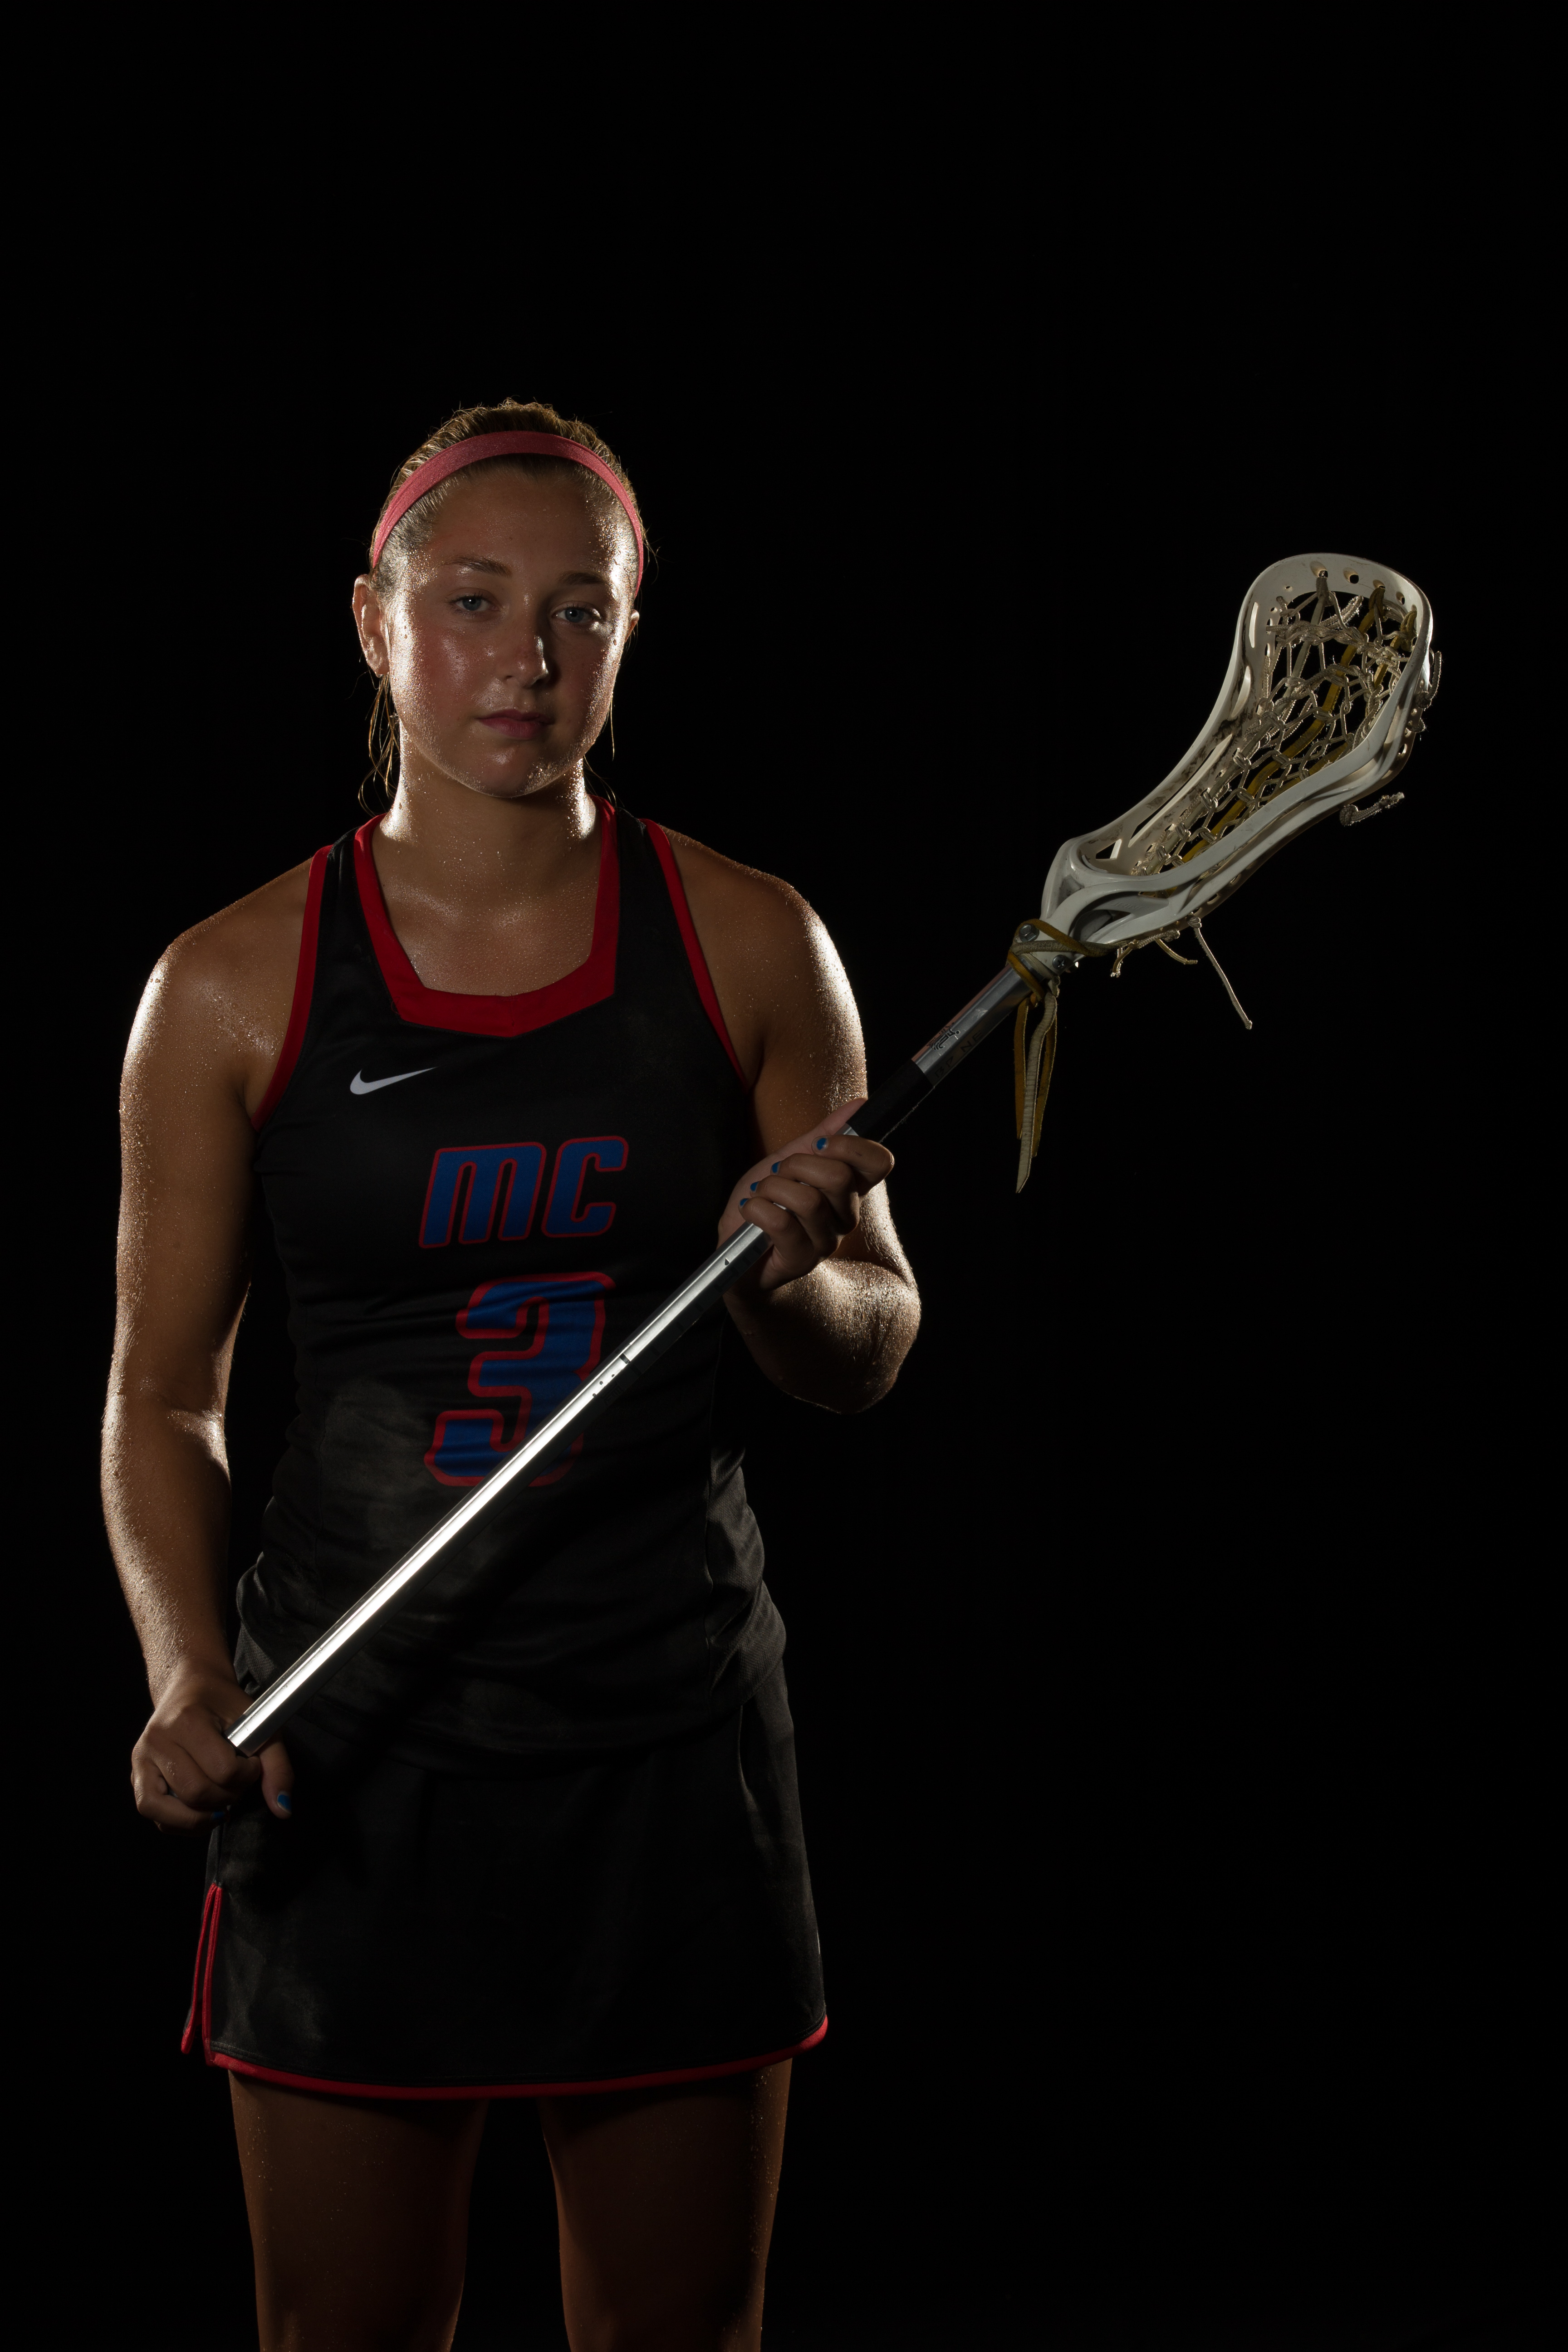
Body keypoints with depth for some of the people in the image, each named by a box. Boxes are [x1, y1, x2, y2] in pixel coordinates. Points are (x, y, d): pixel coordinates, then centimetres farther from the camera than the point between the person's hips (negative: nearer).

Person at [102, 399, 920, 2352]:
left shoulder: (749, 950, 0)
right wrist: (188, 1677, -13)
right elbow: (164, 1401, 3)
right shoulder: (234, 988, -2)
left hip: (672, 1748, 1)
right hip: (354, 1754, -1)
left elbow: (871, 1355, 7)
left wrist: (799, 1279, -15)